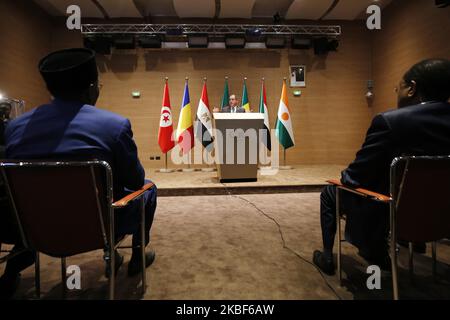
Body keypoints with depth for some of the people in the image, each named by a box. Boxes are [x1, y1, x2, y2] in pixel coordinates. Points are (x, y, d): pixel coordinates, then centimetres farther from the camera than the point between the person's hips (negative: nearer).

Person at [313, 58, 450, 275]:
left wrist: (344, 177, 3)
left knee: (329, 192, 18)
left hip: (390, 214, -6)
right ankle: (378, 254, 43)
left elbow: (355, 178, -21)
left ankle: (327, 257, 30)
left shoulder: (389, 120, -25)